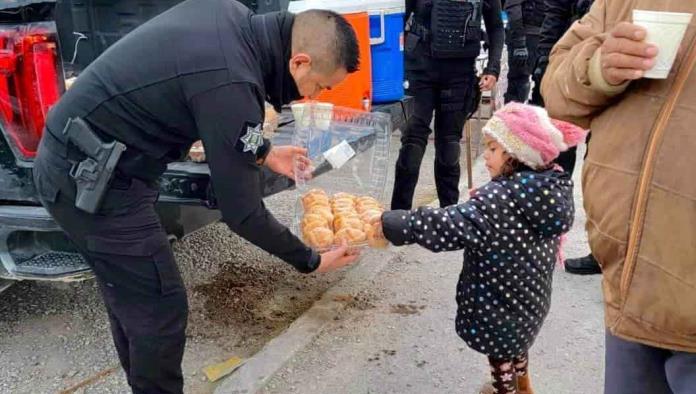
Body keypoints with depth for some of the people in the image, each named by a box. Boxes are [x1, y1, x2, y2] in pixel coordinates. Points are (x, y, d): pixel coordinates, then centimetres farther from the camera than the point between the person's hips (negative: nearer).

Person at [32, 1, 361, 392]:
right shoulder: (232, 86, -27)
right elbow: (242, 213, -19)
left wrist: (263, 153, 19)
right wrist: (311, 260, -6)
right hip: (92, 179, -10)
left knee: (131, 297, 21)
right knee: (161, 310, 0)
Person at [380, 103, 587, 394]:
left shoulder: (504, 199, -31)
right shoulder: (550, 189, -7)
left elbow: (450, 225, -36)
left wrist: (390, 223, -30)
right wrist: (486, 198, -1)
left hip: (499, 308, -9)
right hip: (529, 301, 9)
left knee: (501, 359, 15)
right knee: (516, 346, 32)